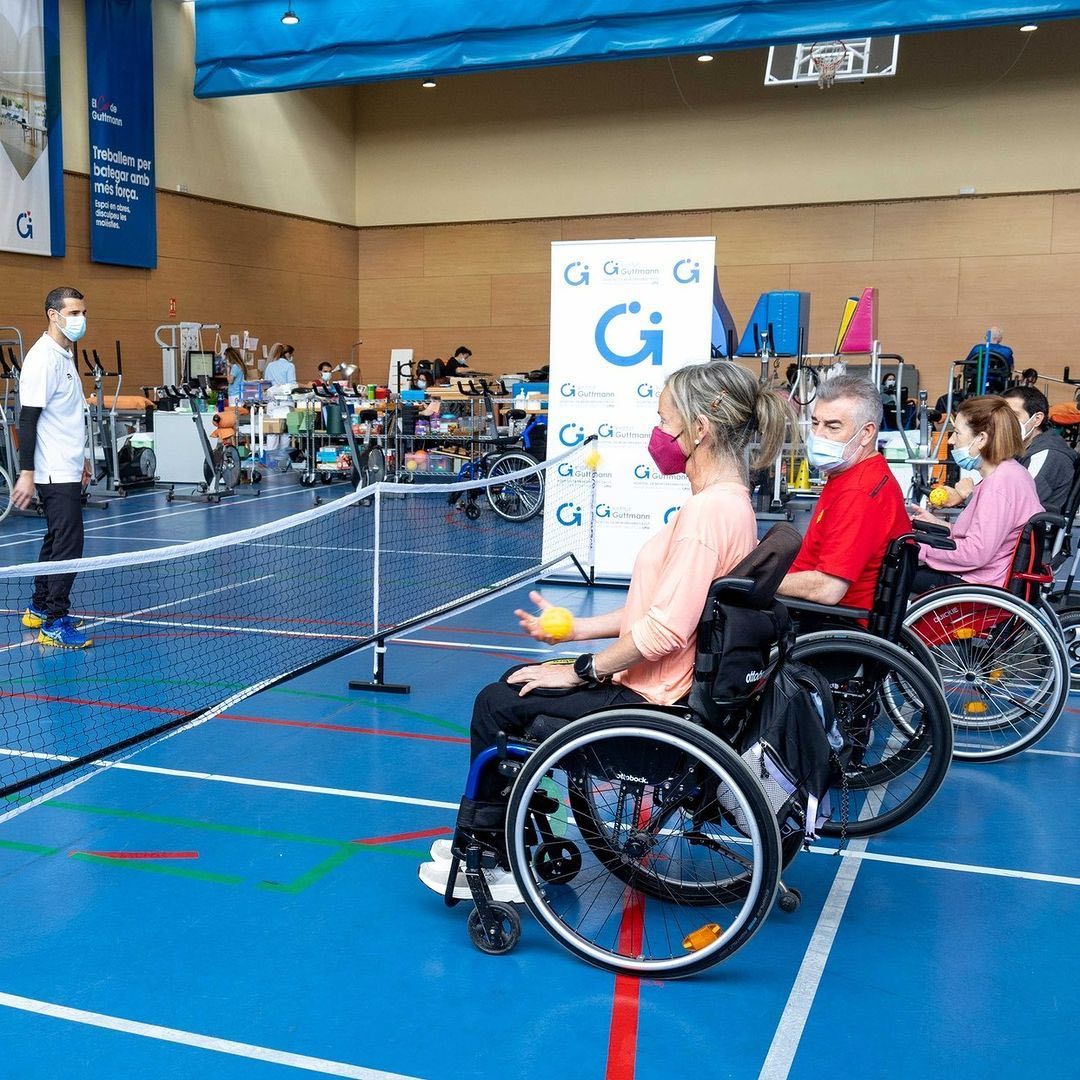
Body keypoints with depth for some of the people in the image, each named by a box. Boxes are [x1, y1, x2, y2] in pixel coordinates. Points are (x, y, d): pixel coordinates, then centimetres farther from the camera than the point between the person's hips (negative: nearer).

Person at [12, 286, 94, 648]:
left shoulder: (66, 355, 14)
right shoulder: (43, 358, -15)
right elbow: (28, 419, -19)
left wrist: (80, 458, 24)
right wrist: (26, 474, -22)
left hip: (67, 471, 10)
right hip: (54, 473, -10)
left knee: (57, 541, 16)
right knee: (68, 543, -10)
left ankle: (40, 609, 26)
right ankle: (54, 623, -5)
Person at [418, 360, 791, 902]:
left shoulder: (709, 510, -24)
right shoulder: (727, 500, 8)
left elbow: (664, 630, -27)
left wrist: (578, 672, -15)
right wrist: (571, 629, 12)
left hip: (650, 697, -10)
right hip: (662, 681, 10)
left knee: (497, 704, 0)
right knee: (515, 680, 19)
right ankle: (487, 844, 27)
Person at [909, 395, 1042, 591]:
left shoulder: (1000, 483, -21)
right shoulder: (1009, 472, 14)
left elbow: (975, 553, -25)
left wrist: (918, 547, -17)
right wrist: (938, 524, 14)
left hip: (983, 586, -11)